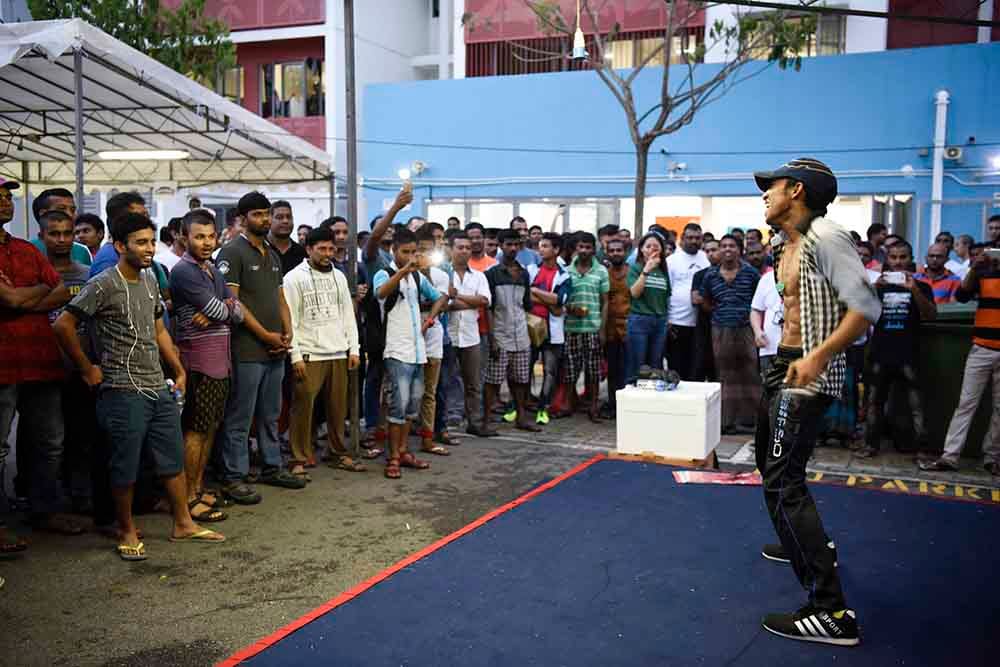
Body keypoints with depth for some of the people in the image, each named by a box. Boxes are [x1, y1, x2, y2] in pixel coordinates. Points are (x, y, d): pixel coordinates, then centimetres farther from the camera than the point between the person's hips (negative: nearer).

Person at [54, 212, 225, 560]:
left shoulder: (150, 280, 11)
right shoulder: (103, 285, -12)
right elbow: (63, 325, -14)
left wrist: (179, 371, 17)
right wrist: (87, 369, -9)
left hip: (160, 388, 7)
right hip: (124, 392, -7)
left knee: (174, 459, 12)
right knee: (126, 466, 4)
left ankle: (183, 524, 24)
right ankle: (128, 532, 20)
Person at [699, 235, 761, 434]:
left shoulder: (751, 273, 0)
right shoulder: (711, 275, 6)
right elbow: (705, 303, 16)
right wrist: (721, 313, 5)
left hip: (746, 330, -2)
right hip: (721, 331, 2)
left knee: (749, 377, 4)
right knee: (726, 377, 8)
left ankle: (749, 420, 12)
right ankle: (727, 421, 15)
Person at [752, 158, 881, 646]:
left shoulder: (824, 237, -16)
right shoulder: (786, 245, 14)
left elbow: (866, 306, -22)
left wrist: (818, 356, -31)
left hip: (808, 374, -11)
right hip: (784, 366, 11)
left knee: (782, 482, -16)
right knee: (769, 460, 25)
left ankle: (832, 613, -14)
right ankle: (809, 545, 47)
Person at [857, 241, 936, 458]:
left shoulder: (920, 286, 6)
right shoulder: (878, 285, 11)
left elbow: (931, 315, -7)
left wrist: (914, 290, -20)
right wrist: (874, 289, -16)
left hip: (908, 356, -2)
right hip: (880, 354, 2)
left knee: (915, 405, -5)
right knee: (874, 401, 7)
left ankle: (923, 448, -1)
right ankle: (871, 444, 14)